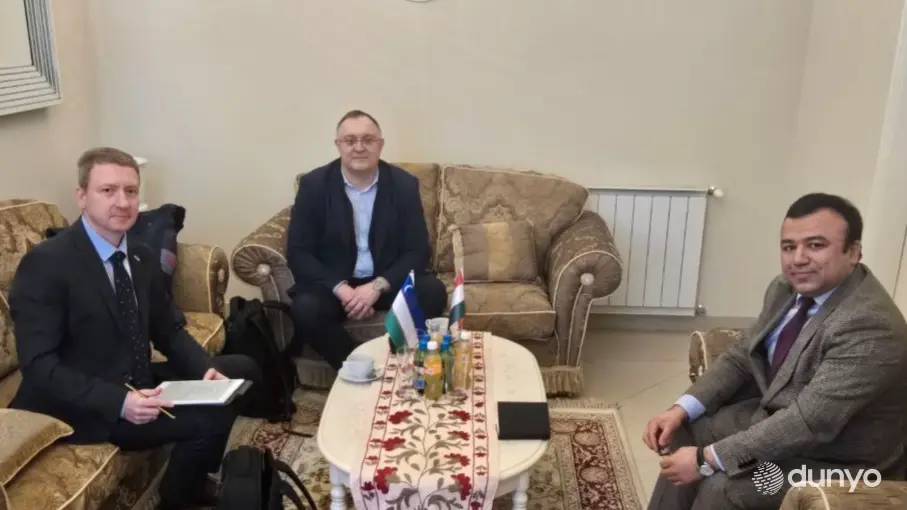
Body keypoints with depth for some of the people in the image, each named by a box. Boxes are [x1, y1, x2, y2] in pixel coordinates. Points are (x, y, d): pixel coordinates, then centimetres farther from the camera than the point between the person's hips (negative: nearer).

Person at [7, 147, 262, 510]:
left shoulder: (143, 258, 6)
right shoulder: (45, 263, -17)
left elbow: (169, 331, 11)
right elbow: (39, 366, -21)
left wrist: (206, 369, -8)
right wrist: (119, 402, -31)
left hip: (140, 384, 8)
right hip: (80, 408, -8)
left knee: (240, 369, 4)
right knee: (208, 418, -23)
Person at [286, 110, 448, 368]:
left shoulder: (404, 184, -6)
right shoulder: (314, 184, -8)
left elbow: (417, 250, -7)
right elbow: (298, 253, -9)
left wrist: (377, 286, -23)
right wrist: (340, 289, -24)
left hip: (388, 280, 1)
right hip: (332, 282, 0)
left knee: (433, 292, -26)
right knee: (305, 309, -30)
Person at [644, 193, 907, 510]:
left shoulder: (871, 325, -30)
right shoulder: (787, 289, -4)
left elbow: (809, 423, -34)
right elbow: (741, 357, 4)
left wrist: (708, 459, -31)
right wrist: (680, 410, -10)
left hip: (837, 462, -8)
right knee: (688, 431, 1)